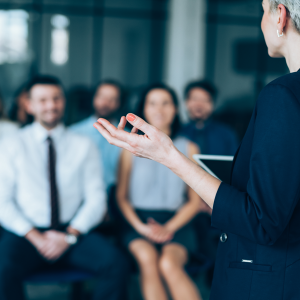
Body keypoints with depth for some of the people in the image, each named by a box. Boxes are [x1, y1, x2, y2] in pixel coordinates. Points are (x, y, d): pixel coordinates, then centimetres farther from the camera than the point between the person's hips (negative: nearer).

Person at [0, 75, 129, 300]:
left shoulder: (84, 146, 10)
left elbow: (96, 199, 5)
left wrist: (70, 235, -10)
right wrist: (36, 237, -12)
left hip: (73, 231, 2)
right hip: (27, 234, -1)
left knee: (117, 265, -26)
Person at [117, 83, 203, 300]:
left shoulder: (189, 149, 10)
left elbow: (195, 201, 8)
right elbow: (122, 196, 9)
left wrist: (169, 227, -8)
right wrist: (140, 226, -9)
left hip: (175, 223, 0)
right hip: (138, 220, 0)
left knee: (168, 264, -32)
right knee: (147, 259, -32)